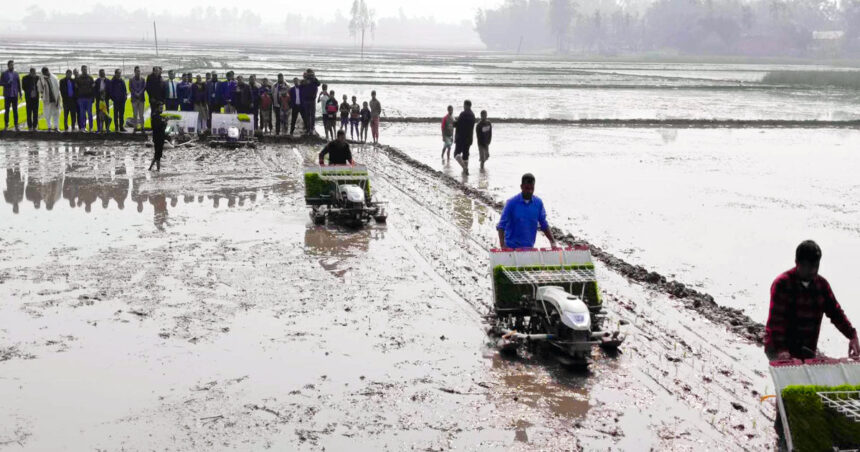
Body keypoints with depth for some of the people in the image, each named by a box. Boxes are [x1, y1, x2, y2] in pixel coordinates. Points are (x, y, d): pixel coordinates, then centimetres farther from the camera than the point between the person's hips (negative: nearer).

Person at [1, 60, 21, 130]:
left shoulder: (16, 74, 10)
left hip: (15, 95, 2)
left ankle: (16, 125, 7)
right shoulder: (4, 73, 2)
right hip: (7, 95, -2)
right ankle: (6, 125, 4)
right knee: (7, 110, -1)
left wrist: (20, 93, 8)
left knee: (15, 110, 3)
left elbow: (19, 84, 13)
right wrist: (7, 83, -18)